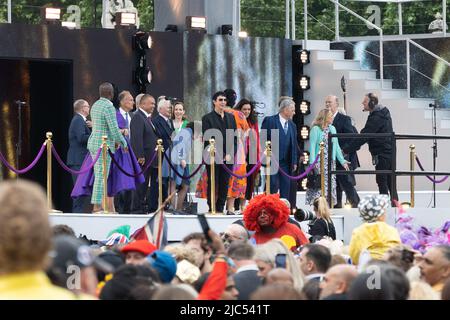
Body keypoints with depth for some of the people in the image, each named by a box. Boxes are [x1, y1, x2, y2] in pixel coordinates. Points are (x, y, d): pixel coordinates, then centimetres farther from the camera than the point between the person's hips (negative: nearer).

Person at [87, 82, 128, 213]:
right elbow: (114, 129, -17)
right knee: (101, 176, -7)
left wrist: (115, 141, 20)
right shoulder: (108, 106, -15)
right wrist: (123, 143, -3)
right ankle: (97, 206, -8)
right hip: (104, 145, -9)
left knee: (99, 176, 10)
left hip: (93, 142, 9)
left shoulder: (95, 105, 14)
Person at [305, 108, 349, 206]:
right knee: (318, 186, -10)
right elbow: (312, 146, -10)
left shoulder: (332, 129, 14)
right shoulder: (316, 129, -4)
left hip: (331, 164, 6)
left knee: (330, 186, 4)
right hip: (319, 163, -6)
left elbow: (336, 146, 15)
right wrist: (312, 163, -20)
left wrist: (342, 161, 8)